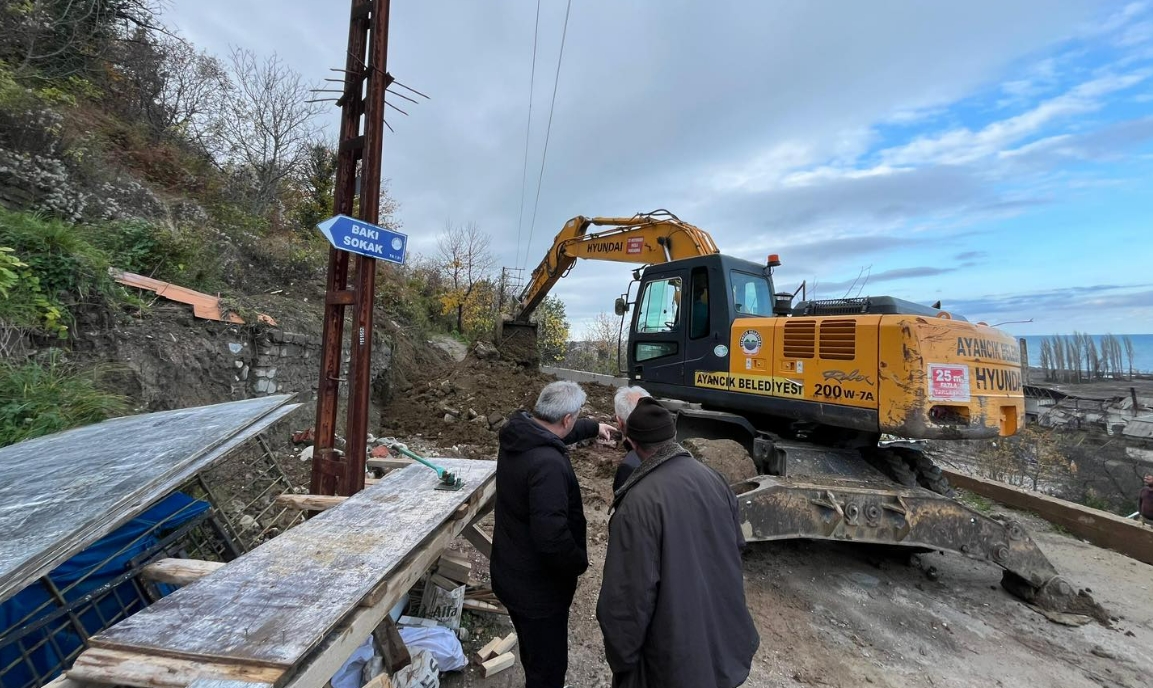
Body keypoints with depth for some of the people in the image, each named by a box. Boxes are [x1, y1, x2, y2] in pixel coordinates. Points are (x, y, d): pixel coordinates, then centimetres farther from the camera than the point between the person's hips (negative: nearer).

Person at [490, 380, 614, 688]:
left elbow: (555, 433, 17)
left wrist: (594, 427, 29)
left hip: (512, 574, 9)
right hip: (537, 586, -9)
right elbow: (551, 536, -37)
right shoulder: (548, 464, -35)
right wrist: (580, 562, -16)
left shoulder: (519, 433, -5)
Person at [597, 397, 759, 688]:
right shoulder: (712, 478, -9)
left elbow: (630, 593, -25)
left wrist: (621, 658, -9)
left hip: (675, 650, -6)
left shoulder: (639, 503, -30)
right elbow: (736, 545, 5)